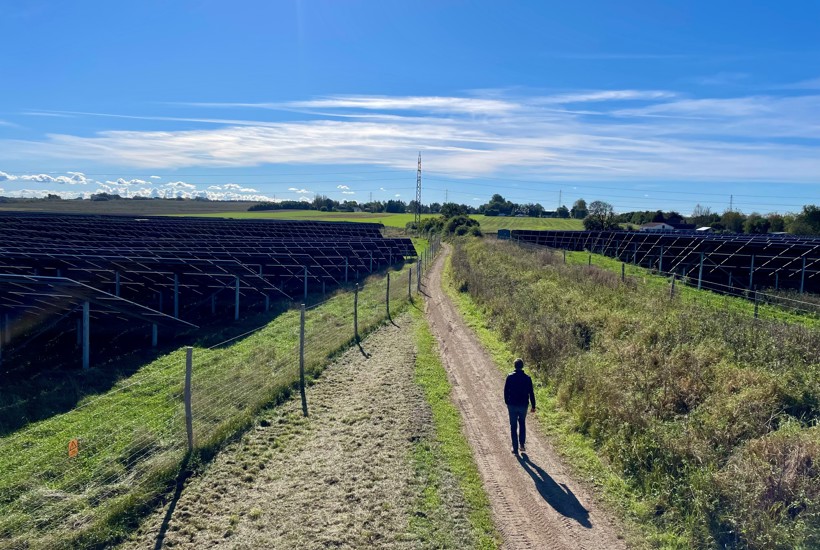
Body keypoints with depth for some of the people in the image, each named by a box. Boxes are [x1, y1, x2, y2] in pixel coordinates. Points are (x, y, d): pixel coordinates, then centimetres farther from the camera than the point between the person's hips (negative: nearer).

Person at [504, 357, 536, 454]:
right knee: (522, 423, 23)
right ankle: (522, 444, 16)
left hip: (512, 405, -1)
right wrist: (533, 406, 4)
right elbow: (531, 393, -3)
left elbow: (506, 391, -2)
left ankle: (515, 448, 9)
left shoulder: (510, 376, -7)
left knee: (513, 426, 8)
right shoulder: (527, 378, -6)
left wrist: (507, 402, 11)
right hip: (523, 405, 1)